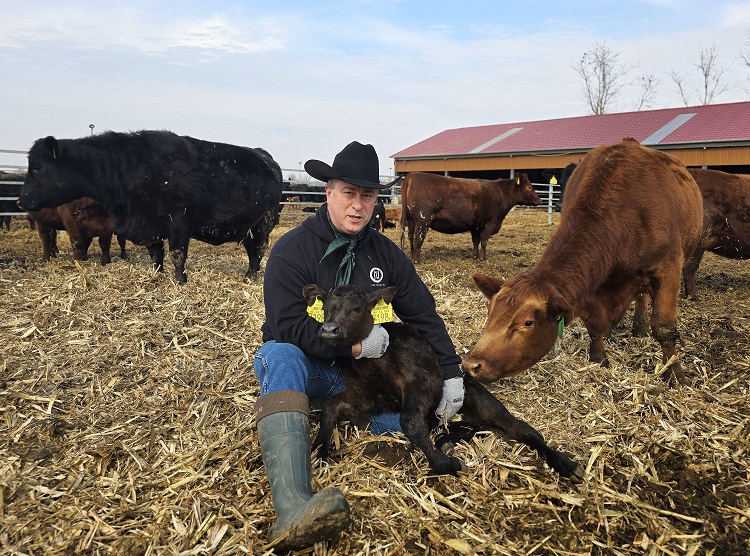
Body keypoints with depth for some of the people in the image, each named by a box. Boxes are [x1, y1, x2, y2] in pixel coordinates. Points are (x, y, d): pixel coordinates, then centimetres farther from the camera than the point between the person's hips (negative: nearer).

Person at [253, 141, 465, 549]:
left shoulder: (387, 254, 2)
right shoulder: (292, 249, -13)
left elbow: (424, 315, 6)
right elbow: (288, 326, -21)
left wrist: (451, 373, 0)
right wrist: (354, 344, -25)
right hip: (302, 363, -4)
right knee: (280, 355, -40)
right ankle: (293, 508, -58)